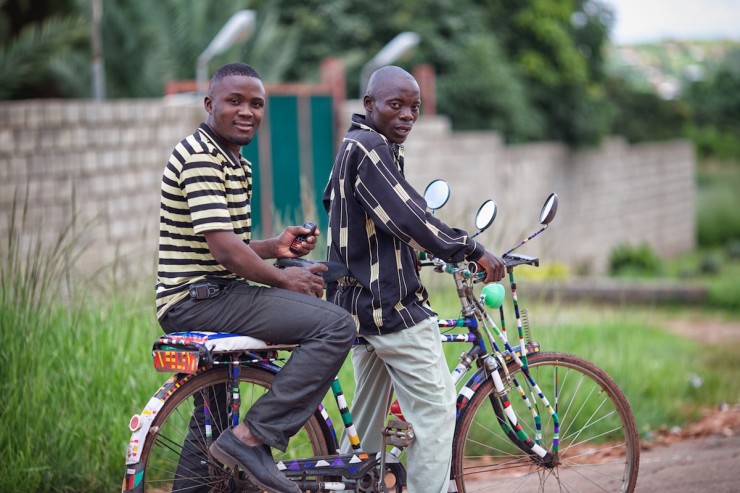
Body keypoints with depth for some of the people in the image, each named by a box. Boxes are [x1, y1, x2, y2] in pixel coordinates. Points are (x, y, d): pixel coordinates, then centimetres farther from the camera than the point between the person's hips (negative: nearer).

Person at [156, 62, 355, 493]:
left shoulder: (235, 163, 18)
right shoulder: (200, 158, -15)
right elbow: (223, 247, -22)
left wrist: (275, 247, 4)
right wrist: (283, 279, -11)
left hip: (209, 298, 11)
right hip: (199, 299, -11)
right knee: (336, 325, -22)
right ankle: (253, 438, -22)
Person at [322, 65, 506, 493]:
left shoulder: (353, 147, 18)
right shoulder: (370, 148, -15)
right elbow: (408, 219, -23)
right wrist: (473, 250, -16)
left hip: (360, 302, 11)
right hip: (391, 304, -11)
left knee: (368, 420, 15)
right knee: (436, 411, -9)